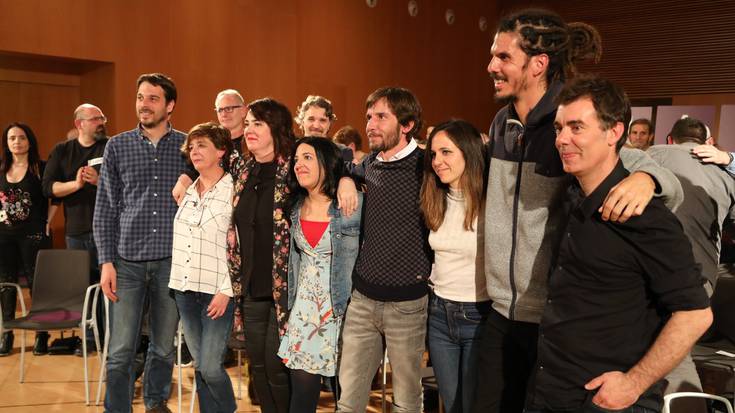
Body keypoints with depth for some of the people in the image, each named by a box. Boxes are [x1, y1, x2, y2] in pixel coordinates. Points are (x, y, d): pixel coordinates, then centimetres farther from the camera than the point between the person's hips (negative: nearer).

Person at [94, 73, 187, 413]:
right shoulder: (117, 146, 5)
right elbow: (105, 209, 4)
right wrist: (106, 262, -3)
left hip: (172, 261, 0)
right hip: (127, 261, 0)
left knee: (164, 347, 12)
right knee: (120, 352, 0)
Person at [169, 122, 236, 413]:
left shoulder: (234, 191, -8)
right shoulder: (186, 190, 11)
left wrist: (226, 291, -15)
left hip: (217, 291, -6)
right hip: (184, 289, 6)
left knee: (210, 367, -6)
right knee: (199, 365, 11)